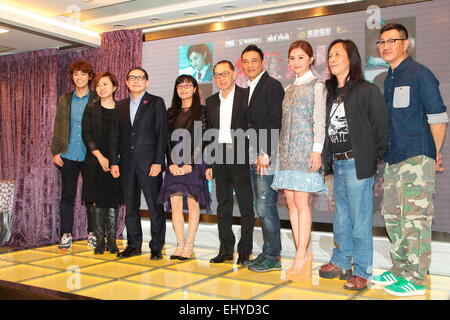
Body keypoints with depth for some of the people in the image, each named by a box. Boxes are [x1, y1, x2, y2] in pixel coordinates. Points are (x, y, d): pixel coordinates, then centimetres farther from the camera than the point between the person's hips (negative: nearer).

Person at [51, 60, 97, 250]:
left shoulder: (97, 99, 2)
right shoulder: (65, 99, 10)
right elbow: (58, 126, 10)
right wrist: (55, 151, 2)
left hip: (90, 155, -2)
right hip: (68, 155, 2)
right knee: (67, 195, 5)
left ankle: (92, 233, 16)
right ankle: (66, 235, 13)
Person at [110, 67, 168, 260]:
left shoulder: (156, 103, 3)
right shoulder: (121, 106, 16)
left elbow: (162, 134, -4)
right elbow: (115, 136, 13)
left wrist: (158, 162, -12)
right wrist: (113, 162, 4)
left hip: (149, 163, -4)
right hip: (127, 163, 5)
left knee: (155, 207, -1)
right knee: (130, 206, 10)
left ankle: (157, 247, 8)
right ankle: (134, 245, 21)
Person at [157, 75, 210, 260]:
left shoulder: (201, 111, 3)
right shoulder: (171, 112, 14)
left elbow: (202, 140, -3)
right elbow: (167, 139, 9)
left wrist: (190, 164, -12)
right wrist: (171, 163, -4)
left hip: (194, 163, -3)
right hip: (174, 164, 4)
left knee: (193, 204, -2)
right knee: (175, 204, -2)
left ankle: (189, 246, 4)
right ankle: (180, 245, 5)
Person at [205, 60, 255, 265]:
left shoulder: (246, 96, -1)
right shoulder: (211, 102, 14)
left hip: (241, 156, -5)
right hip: (219, 158, 5)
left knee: (246, 206, 0)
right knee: (223, 205, 9)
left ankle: (245, 251, 9)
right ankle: (226, 250, 18)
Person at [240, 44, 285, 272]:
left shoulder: (272, 86, -6)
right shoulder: (249, 90, 20)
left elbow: (275, 123, -14)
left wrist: (265, 154, -17)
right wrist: (255, 155, 10)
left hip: (267, 157, -9)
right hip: (254, 158, 9)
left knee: (266, 208, -6)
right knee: (262, 208, 11)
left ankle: (273, 257, 4)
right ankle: (268, 254, 19)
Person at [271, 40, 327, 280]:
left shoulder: (317, 86, 1)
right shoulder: (289, 90, 18)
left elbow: (319, 121, -6)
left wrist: (317, 150, -13)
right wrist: (280, 150, 12)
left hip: (305, 149, -6)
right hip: (287, 150, 7)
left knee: (301, 202, -8)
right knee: (291, 200, 2)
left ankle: (301, 256, -4)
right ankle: (303, 254, 8)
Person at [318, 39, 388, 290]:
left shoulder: (368, 91, -6)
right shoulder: (331, 93, 13)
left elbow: (381, 127, -7)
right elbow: (327, 128, 13)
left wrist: (374, 159, -6)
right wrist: (328, 160, 5)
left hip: (357, 165, -7)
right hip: (337, 165, 7)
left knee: (360, 221, 0)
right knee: (341, 219, 16)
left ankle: (362, 272, 11)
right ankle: (341, 263, 30)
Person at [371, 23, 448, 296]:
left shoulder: (420, 74, -7)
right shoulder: (389, 79, 17)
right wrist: (387, 153, 17)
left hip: (416, 158, -9)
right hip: (393, 160, 9)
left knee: (415, 218, -5)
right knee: (392, 216, 13)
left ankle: (416, 279, 4)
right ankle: (400, 270, 25)